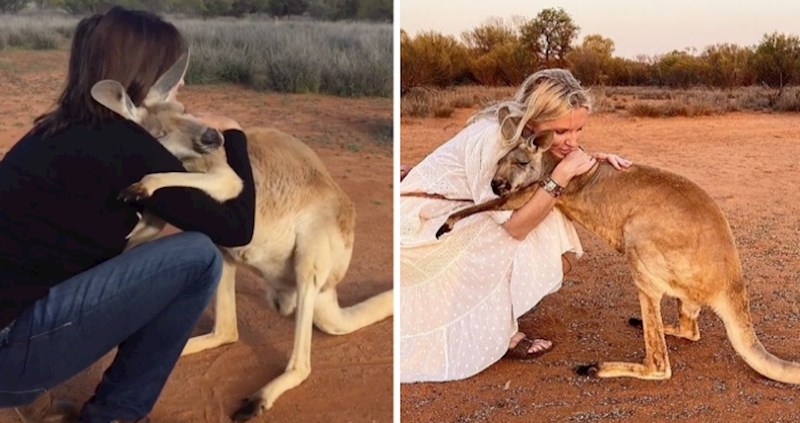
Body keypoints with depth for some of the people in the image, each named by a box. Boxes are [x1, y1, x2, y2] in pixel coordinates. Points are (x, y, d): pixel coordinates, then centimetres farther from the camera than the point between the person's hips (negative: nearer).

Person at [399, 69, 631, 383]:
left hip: (460, 219, 8)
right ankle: (501, 335, -10)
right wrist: (562, 174, -31)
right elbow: (515, 226, -30)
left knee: (557, 259, -2)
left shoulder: (532, 138, -7)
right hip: (420, 222, -8)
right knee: (517, 239, -26)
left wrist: (593, 161, -14)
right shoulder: (492, 139, -30)